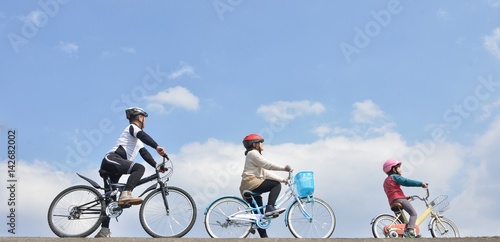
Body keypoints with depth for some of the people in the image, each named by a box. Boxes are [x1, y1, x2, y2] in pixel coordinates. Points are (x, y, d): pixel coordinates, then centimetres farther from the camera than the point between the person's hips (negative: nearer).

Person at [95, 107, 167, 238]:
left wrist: (156, 166, 11)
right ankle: (126, 195, -38)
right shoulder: (132, 127, 2)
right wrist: (157, 147, -33)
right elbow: (143, 135, -19)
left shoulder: (137, 140, 30)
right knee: (140, 168, -25)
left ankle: (104, 232, 7)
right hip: (111, 159, -10)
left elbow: (144, 153, 23)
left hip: (109, 166, 10)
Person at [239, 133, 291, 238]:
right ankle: (270, 208, -24)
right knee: (276, 185, -14)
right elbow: (267, 165, -13)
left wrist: (281, 179, 19)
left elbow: (266, 173, 26)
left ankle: (264, 237, 6)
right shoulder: (253, 153, -1)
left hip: (249, 189, 10)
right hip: (251, 183, -10)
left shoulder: (254, 155, 30)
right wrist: (284, 168, -9)